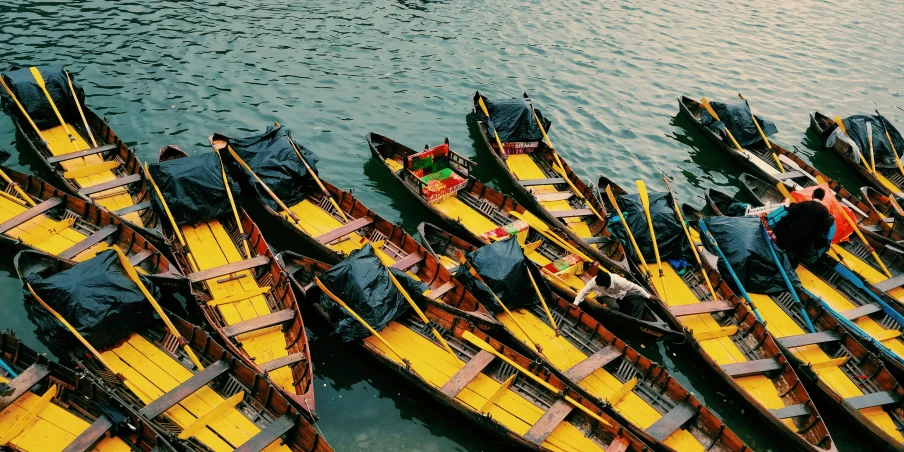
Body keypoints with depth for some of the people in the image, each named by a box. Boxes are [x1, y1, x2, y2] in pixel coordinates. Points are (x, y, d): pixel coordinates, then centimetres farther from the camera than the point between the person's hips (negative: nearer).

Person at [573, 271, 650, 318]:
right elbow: (584, 291, -21)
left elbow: (634, 287, -28)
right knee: (614, 307, -36)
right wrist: (575, 303, -27)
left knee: (640, 298, -20)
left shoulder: (617, 281, -37)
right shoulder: (594, 282, -33)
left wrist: (648, 296, -22)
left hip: (620, 295, 1)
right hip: (606, 296, -1)